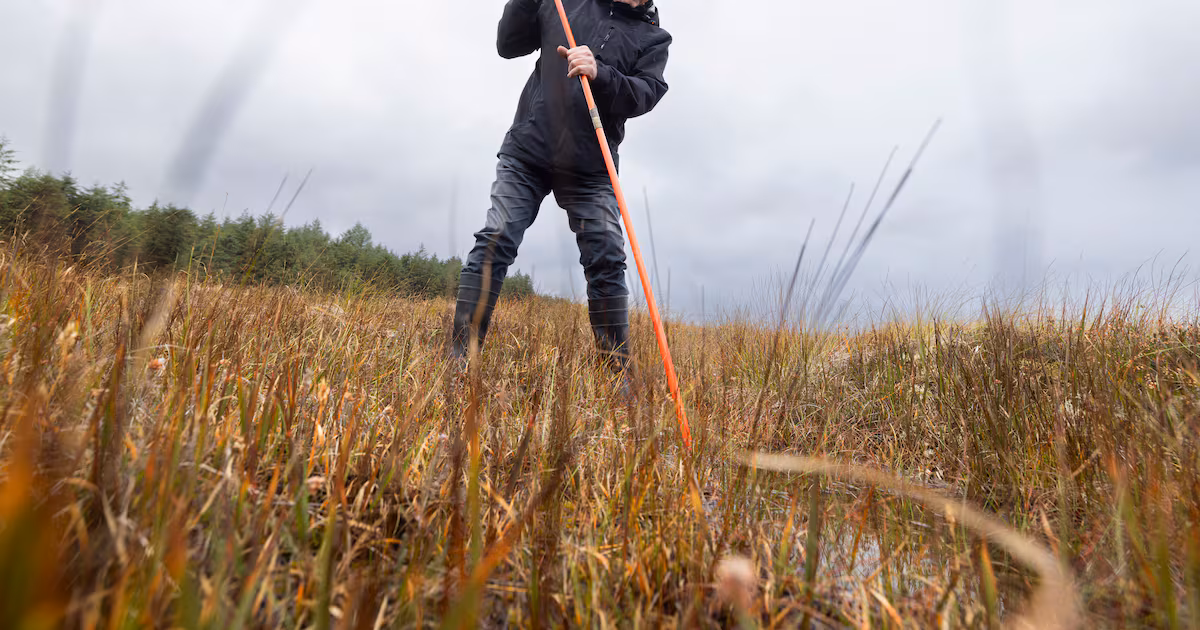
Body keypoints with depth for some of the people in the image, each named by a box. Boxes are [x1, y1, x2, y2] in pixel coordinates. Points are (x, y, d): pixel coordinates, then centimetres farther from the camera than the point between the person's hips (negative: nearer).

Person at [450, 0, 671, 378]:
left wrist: (599, 73, -21)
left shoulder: (654, 39, 11)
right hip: (527, 150, 1)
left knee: (606, 260, -7)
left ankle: (619, 372, 1)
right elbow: (508, 45, 15)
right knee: (495, 241, -10)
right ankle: (459, 354, -6)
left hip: (591, 168, 0)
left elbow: (645, 95, -6)